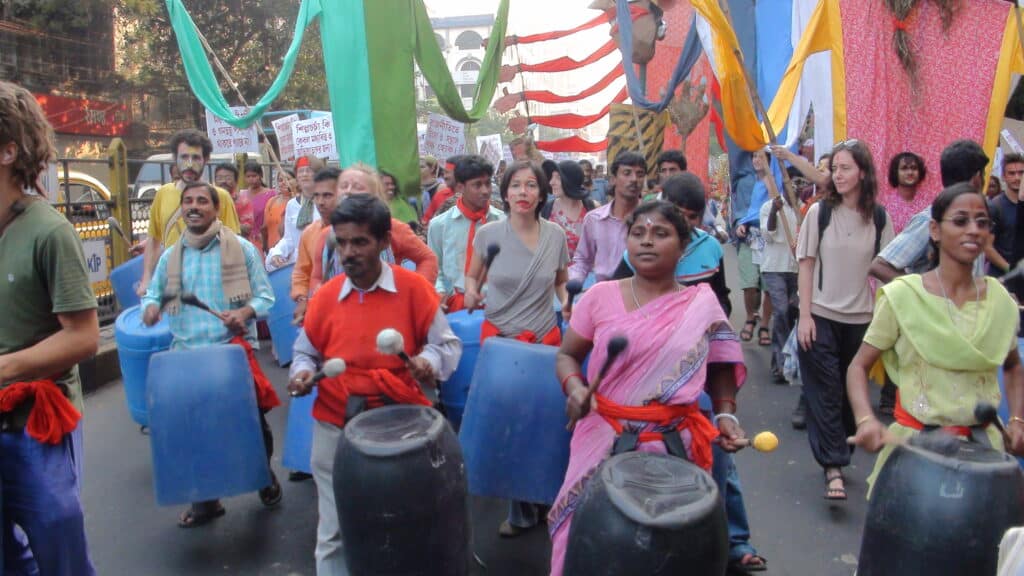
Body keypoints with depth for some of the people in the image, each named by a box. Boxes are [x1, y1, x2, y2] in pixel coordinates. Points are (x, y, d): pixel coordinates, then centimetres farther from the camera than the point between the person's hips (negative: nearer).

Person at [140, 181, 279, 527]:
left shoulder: (243, 249, 1)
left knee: (252, 422, 7)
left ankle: (265, 477, 35)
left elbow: (266, 296, 1)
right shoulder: (170, 256, 11)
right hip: (186, 354, 3)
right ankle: (205, 501, 25)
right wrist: (151, 306, -5)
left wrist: (246, 312, -19)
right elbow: (153, 294, 19)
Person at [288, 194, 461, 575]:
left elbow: (447, 344, -3)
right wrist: (302, 373, -8)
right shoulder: (324, 296, 0)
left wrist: (429, 362, -24)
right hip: (335, 429, 2)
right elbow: (305, 352, 13)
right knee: (333, 533, 13)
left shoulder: (414, 288, -8)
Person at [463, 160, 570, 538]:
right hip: (498, 337, -1)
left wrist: (566, 301, -5)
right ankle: (522, 510, 24)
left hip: (545, 338, 1)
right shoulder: (488, 233, -8)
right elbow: (472, 276, 4)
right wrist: (471, 293, -16)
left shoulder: (556, 235, -3)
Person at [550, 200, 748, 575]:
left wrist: (725, 415, -3)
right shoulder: (600, 297, 0)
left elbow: (721, 366, 12)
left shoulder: (703, 306, 1)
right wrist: (574, 388, -13)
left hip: (675, 443, 0)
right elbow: (567, 355, 7)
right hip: (604, 439, 0)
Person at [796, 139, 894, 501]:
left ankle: (838, 454, 27)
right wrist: (804, 315, -8)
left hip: (861, 319, 2)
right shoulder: (820, 212, -4)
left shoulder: (878, 217, 1)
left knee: (852, 393, 10)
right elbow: (806, 265, -3)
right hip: (821, 317, -2)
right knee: (825, 394, -3)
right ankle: (833, 468, 0)